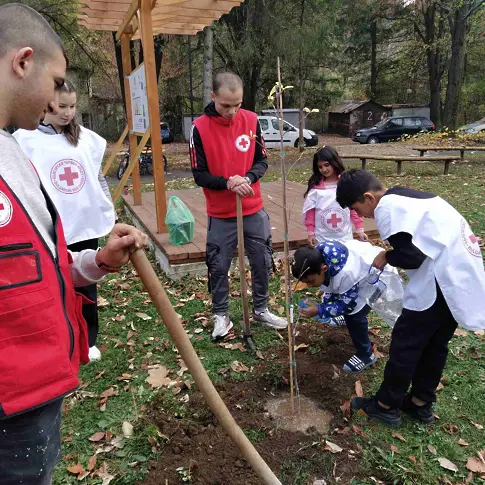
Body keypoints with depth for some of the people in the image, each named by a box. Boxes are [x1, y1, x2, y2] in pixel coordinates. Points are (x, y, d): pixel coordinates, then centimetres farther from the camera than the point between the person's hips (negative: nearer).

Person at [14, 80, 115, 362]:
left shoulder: (86, 137, 6)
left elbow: (99, 178, 13)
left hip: (87, 224, 3)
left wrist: (110, 212, 10)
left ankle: (88, 340, 30)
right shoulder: (25, 139, -4)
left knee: (86, 285, 14)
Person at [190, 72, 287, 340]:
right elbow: (199, 175, -9)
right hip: (221, 215, -2)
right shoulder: (199, 128, -11)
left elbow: (262, 161, 2)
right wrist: (227, 183, -24)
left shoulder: (251, 120, -3)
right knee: (218, 267, 6)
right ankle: (221, 316, 26)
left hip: (254, 210, 3)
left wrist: (248, 178, -18)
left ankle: (261, 309, 32)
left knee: (263, 263, 11)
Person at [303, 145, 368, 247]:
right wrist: (311, 233, -3)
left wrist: (360, 229, 0)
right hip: (322, 239, -1)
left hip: (344, 237, 1)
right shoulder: (315, 187, -5)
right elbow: (309, 211, -1)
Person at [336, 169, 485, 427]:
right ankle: (421, 403, 34)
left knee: (405, 342, 5)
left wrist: (386, 256, -2)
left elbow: (411, 257, -19)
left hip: (445, 280, -10)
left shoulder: (387, 207, -14)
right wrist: (394, 251, 11)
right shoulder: (404, 196, 15)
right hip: (463, 274, 10)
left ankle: (386, 406, 21)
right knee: (435, 343, 20)